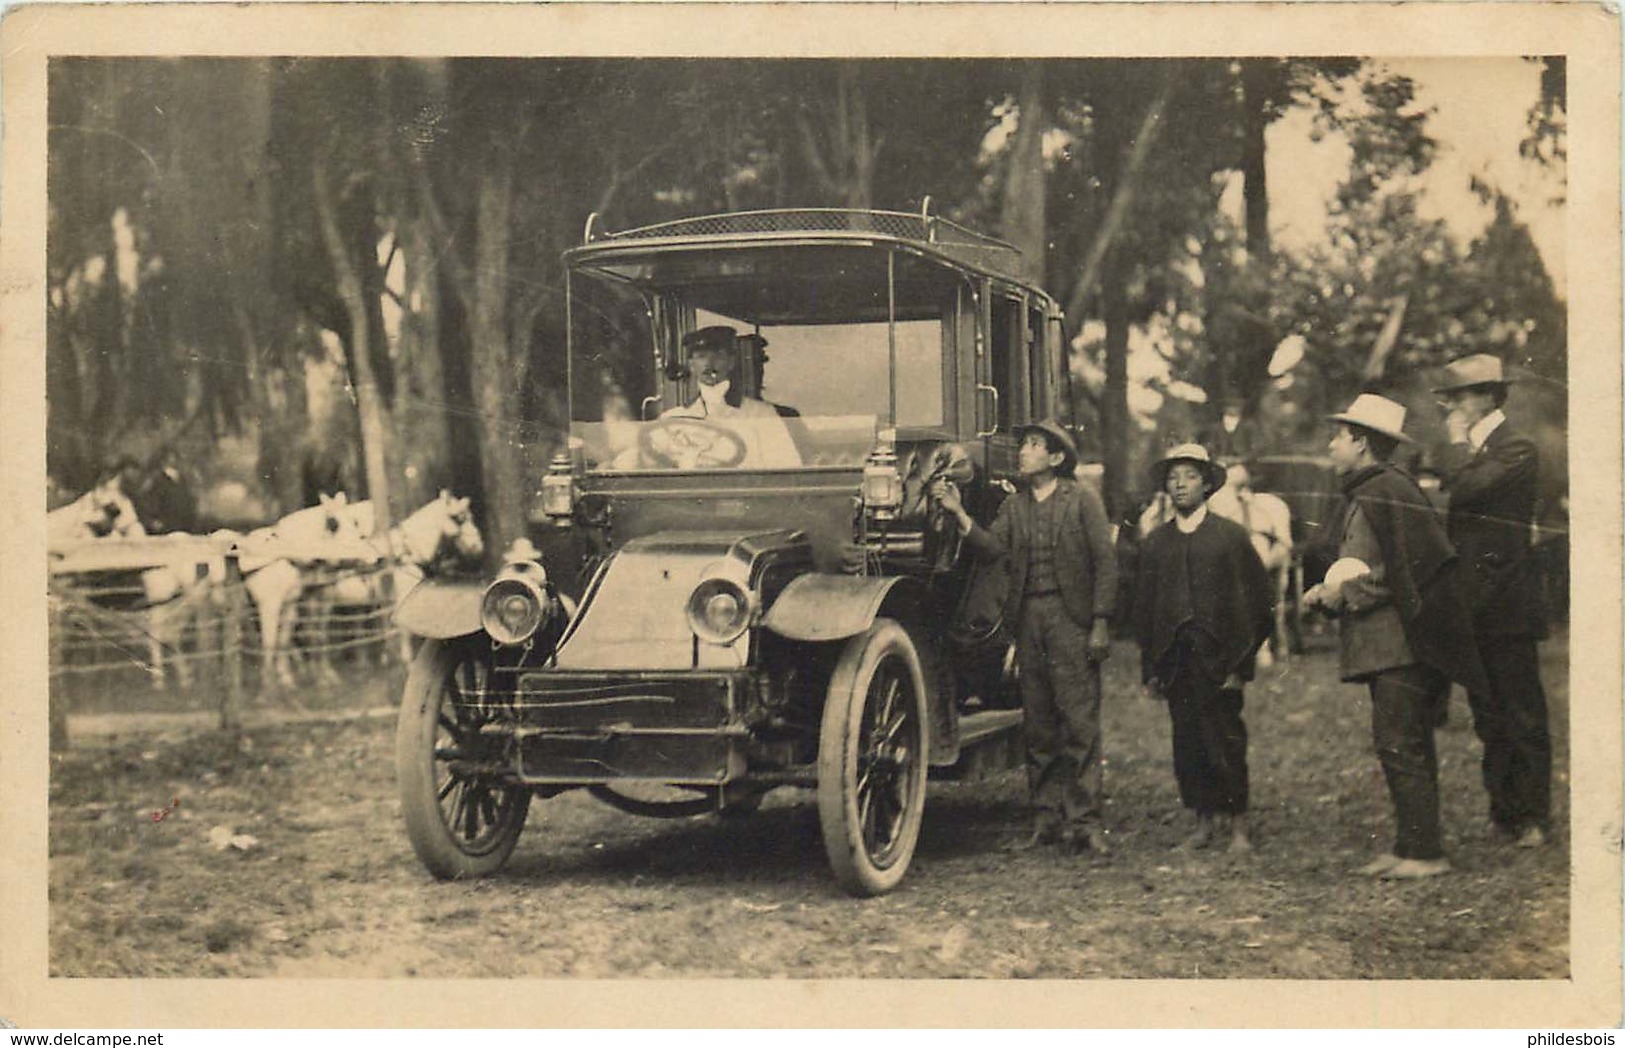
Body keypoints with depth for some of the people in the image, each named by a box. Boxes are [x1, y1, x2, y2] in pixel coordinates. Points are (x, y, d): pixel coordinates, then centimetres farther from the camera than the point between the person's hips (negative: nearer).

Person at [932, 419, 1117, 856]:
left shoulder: (1082, 499, 1)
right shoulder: (1013, 506, 15)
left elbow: (1104, 562, -3)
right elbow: (992, 548, 0)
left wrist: (1100, 623, -10)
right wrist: (959, 514, -12)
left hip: (1070, 617, -5)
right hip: (1028, 620, 5)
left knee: (1080, 723, -6)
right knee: (1039, 727, 8)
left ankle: (1084, 822, -5)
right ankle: (1046, 820, 13)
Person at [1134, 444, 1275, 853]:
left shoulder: (1231, 536, 4)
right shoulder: (1156, 543, 12)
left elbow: (1260, 600, 3)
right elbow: (1143, 608, 13)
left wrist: (1241, 659, -3)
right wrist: (1150, 668, 5)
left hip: (1218, 658, -3)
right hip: (1175, 661, 3)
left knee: (1226, 742, -4)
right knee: (1187, 743, 3)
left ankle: (1238, 826, 7)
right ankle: (1204, 822, 13)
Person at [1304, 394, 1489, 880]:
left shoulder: (1389, 491, -14)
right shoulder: (1362, 494, 18)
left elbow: (1406, 570, -20)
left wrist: (1346, 591, -14)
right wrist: (1329, 593, 10)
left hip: (1400, 644, -10)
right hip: (1383, 645, 10)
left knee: (1400, 745, -9)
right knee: (1405, 747, 12)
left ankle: (1425, 853, -6)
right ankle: (1410, 847, 17)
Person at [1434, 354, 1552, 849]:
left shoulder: (1516, 449, -10)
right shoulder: (1474, 452, 17)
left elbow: (1466, 489, -26)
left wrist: (1458, 442, -11)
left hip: (1505, 607, -9)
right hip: (1476, 608, 9)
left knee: (1523, 717, -3)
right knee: (1490, 718, 12)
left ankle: (1534, 817, 2)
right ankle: (1504, 812, 18)